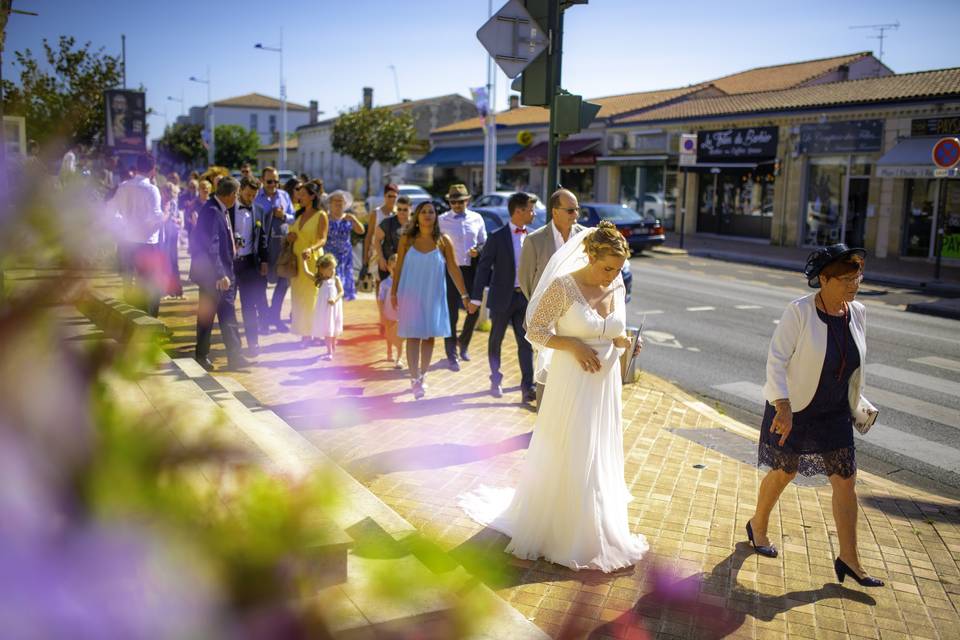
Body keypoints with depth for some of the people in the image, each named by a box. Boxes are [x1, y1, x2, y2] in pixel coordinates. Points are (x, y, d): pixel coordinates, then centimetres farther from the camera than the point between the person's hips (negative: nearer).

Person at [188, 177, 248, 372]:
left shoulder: (221, 210, 7)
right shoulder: (211, 211, -20)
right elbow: (211, 247, -24)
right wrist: (220, 275, -25)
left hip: (223, 271, 9)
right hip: (211, 273, -9)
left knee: (228, 315, 9)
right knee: (207, 315, 6)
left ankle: (235, 356, 13)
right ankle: (202, 355, 21)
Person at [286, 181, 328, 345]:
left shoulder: (321, 215, -6)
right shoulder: (299, 215, 14)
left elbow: (322, 239, -15)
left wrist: (310, 249, -35)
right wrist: (289, 237, -1)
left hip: (312, 260, -6)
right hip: (296, 260, 6)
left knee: (311, 297, -2)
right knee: (297, 297, 6)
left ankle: (312, 333, 8)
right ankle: (304, 333, 13)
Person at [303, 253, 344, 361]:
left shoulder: (336, 279, -4)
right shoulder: (319, 279, 0)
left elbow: (341, 292, -7)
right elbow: (306, 271, 0)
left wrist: (335, 299, -23)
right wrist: (305, 260, 4)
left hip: (333, 307, -1)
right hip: (323, 308, 1)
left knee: (334, 329, 11)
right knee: (326, 330, 3)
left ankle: (333, 349, 25)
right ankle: (329, 351, 12)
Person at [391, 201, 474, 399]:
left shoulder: (443, 241, -3)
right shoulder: (406, 240, -1)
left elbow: (453, 269, -3)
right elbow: (398, 267, 4)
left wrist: (465, 296, -6)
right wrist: (393, 292, 3)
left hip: (433, 296, 1)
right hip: (411, 295, -1)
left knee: (429, 336, 8)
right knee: (413, 336, -2)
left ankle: (422, 377, 23)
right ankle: (415, 380, 2)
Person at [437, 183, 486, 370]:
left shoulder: (477, 218, 6)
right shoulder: (442, 220, -1)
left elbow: (484, 242, 12)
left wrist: (478, 250, -9)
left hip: (471, 270, 3)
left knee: (474, 310, 8)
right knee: (451, 314, -1)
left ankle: (463, 344, 34)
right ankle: (452, 355, 9)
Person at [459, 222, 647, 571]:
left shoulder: (617, 285, 0)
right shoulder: (563, 286, -18)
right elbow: (534, 330, -12)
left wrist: (622, 341, -9)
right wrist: (573, 346, -22)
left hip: (605, 384, 6)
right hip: (571, 384, -6)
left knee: (601, 458, 18)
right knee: (566, 459, 6)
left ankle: (599, 525, 37)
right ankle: (562, 530, 26)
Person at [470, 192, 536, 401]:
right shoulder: (497, 237, -9)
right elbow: (483, 267, -6)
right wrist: (476, 297, -8)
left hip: (525, 297, 3)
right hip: (502, 297, -3)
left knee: (526, 342, 0)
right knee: (496, 341, 12)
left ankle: (527, 386, 3)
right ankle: (495, 380, 30)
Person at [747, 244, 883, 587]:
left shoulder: (857, 313, -3)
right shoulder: (799, 311, -21)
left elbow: (854, 362, 12)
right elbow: (776, 359, -22)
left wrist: (857, 404, 17)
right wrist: (783, 407, -30)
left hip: (834, 413, 5)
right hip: (793, 409, -5)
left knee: (846, 480, 4)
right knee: (785, 472, 12)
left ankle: (849, 559, 17)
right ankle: (758, 525, 39)